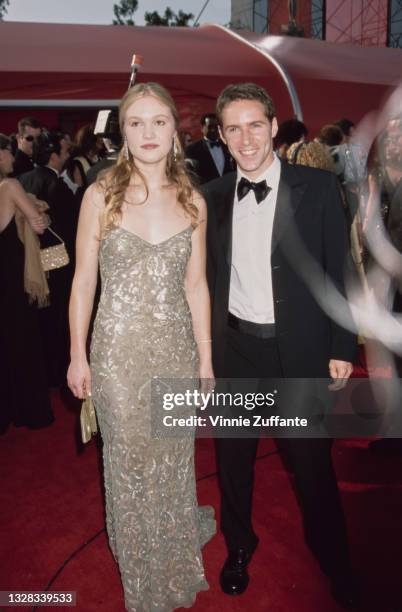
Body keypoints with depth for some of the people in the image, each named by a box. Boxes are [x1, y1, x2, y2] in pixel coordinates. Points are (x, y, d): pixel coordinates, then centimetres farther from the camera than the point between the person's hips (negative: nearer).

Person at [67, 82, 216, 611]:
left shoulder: (193, 202, 0)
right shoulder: (100, 196, -6)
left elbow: (196, 285, 4)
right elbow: (83, 282, -2)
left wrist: (205, 359, 5)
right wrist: (78, 357, -2)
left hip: (177, 347, 2)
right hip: (118, 350, -1)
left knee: (175, 458, 17)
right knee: (129, 459, 14)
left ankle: (179, 563, 46)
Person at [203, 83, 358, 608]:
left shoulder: (318, 187, -6)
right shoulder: (213, 196, 2)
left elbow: (339, 270, -4)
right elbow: (210, 277, 5)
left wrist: (342, 347, -5)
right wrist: (206, 347, 5)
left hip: (299, 349, -2)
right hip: (234, 348, 3)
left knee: (312, 463, 11)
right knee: (234, 458, 17)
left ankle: (333, 561, 39)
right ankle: (239, 546, 44)